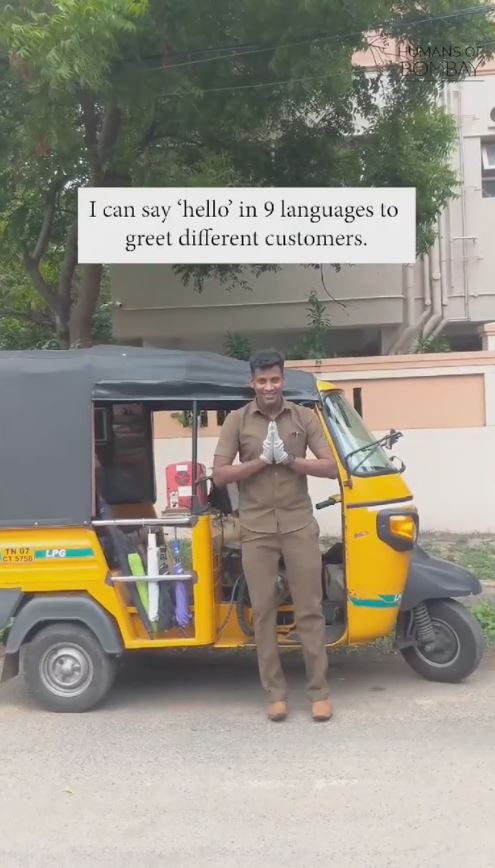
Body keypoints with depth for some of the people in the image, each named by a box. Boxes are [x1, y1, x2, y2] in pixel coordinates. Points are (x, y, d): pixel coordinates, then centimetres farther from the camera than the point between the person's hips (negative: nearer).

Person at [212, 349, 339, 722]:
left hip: (299, 525, 0)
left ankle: (319, 690, 11)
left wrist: (288, 458, -14)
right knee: (264, 612, 4)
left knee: (309, 610, 3)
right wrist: (262, 460, -14)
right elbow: (219, 474, -4)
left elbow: (331, 467, -3)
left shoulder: (305, 417, 2)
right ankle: (276, 692, 14)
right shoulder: (237, 421, 1)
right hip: (257, 529, 0)